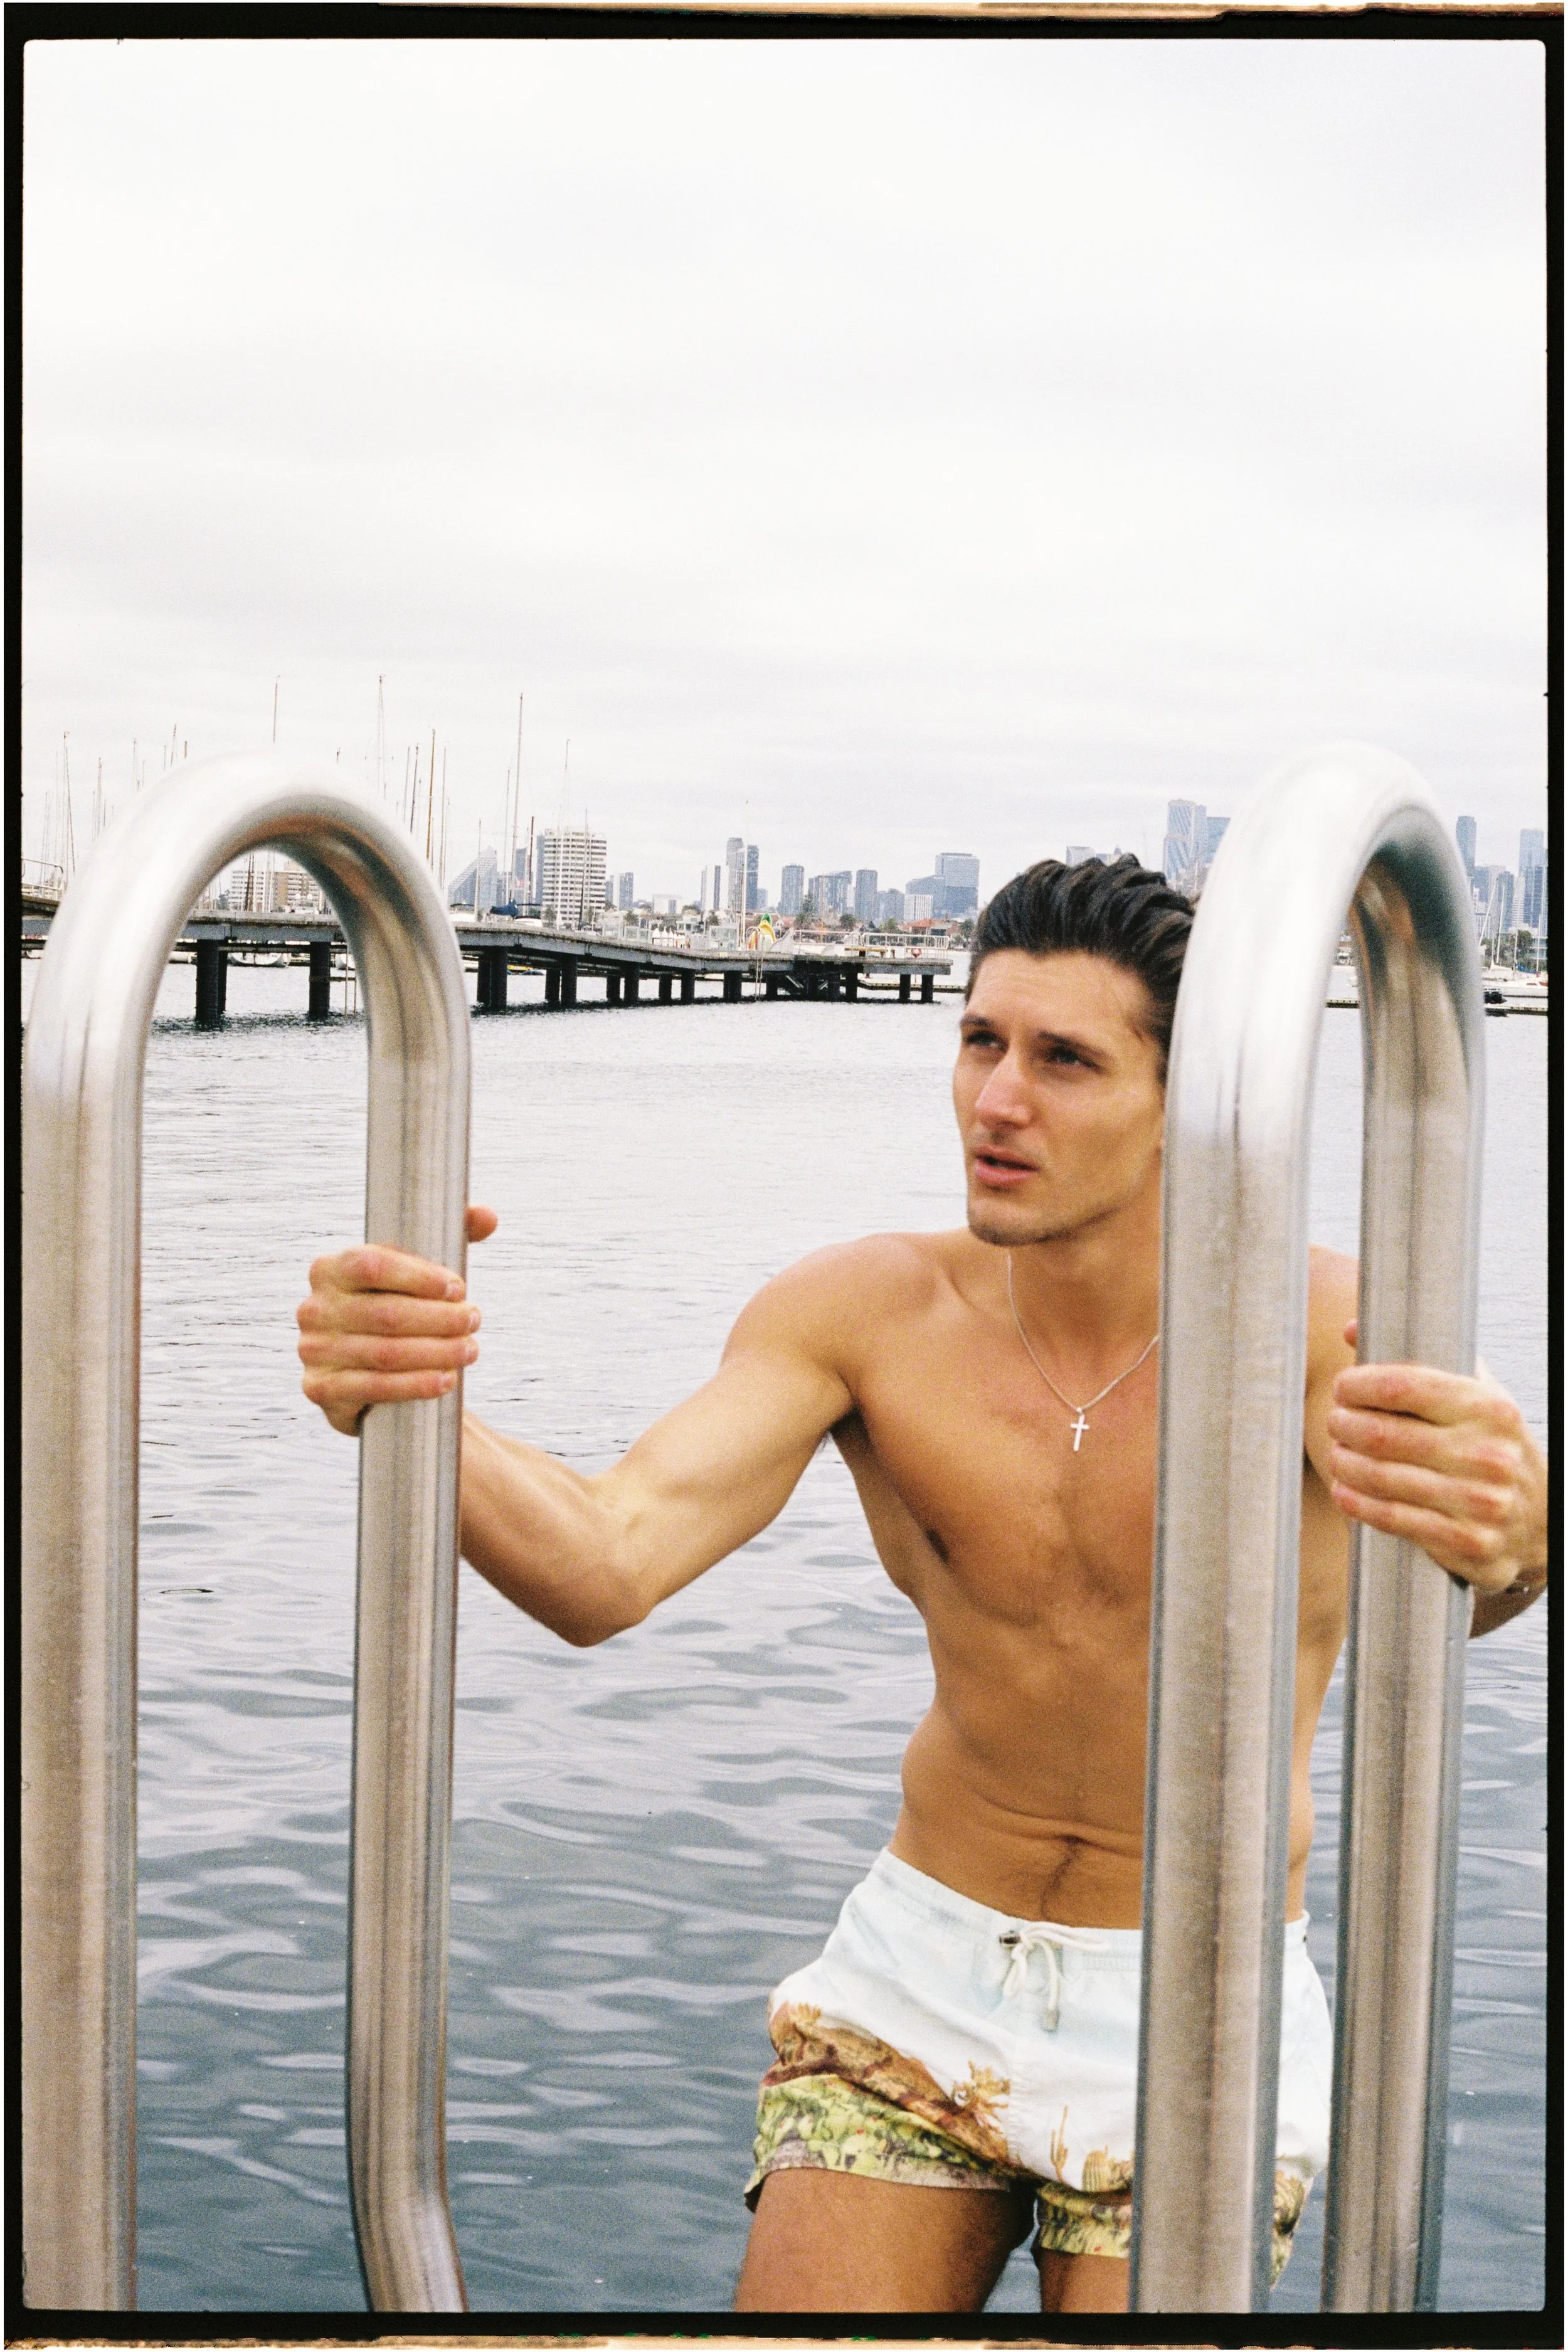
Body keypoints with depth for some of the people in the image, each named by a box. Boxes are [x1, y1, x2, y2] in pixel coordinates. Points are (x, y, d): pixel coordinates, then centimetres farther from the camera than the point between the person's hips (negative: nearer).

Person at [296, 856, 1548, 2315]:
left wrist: (1508, 1536, -64)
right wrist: (410, 1404, -44)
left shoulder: (1315, 1322, -19)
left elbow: (1454, 1573, -39)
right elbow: (601, 1568, -25)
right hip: (921, 1974, 2)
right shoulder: (863, 1314, -12)